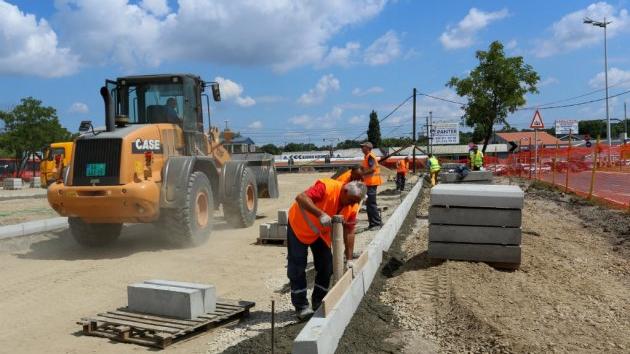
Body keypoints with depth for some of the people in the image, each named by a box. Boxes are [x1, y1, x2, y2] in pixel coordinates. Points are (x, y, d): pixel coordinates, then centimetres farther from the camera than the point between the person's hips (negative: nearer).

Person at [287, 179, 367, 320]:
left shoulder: (352, 207, -15)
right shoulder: (327, 187, -34)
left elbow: (349, 232, -8)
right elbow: (301, 198, -44)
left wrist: (349, 259, -10)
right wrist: (321, 214, -53)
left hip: (321, 233, 6)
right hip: (298, 226, -6)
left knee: (326, 266, 5)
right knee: (297, 267, -6)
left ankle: (319, 303, 22)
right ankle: (301, 307, 4)